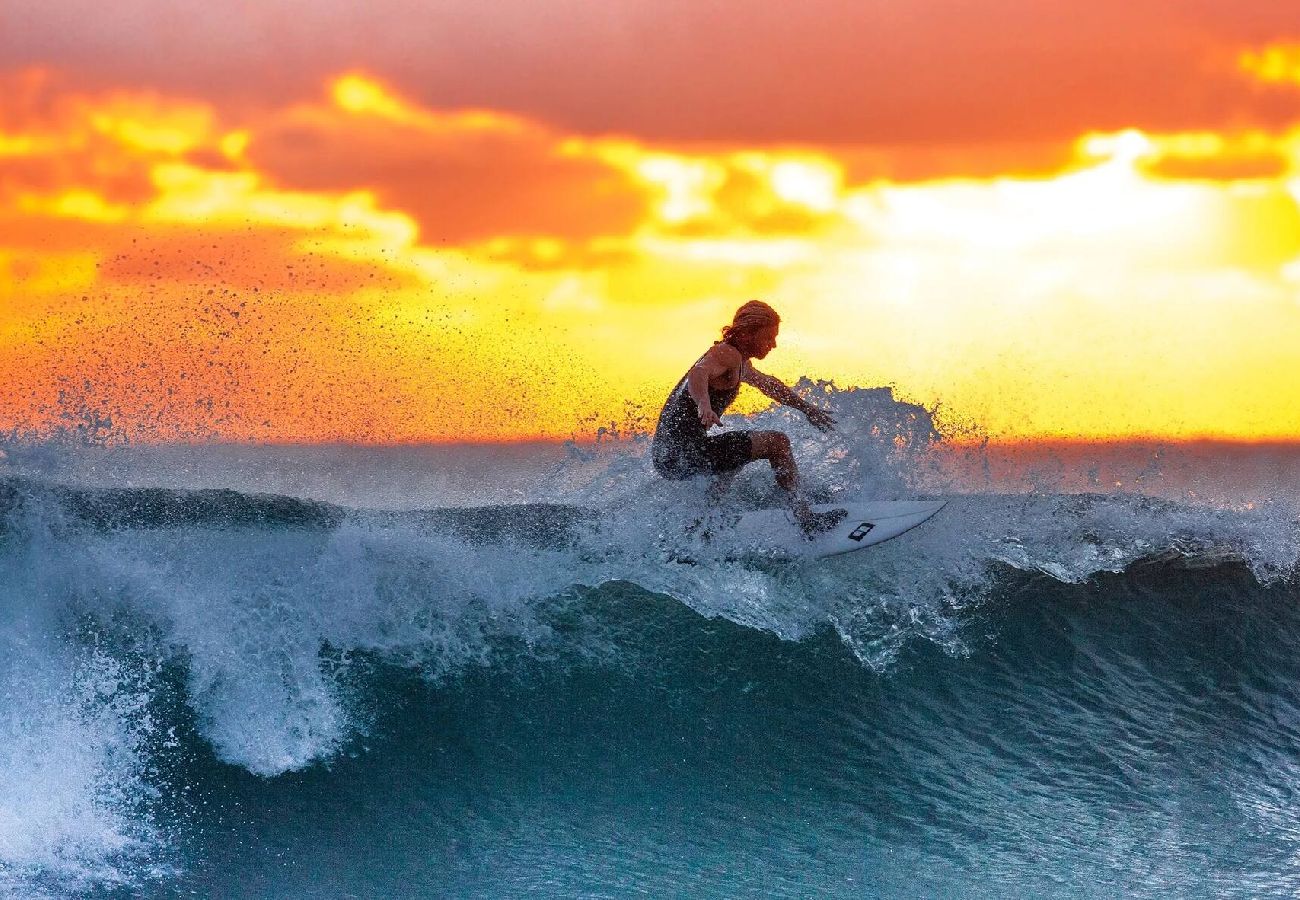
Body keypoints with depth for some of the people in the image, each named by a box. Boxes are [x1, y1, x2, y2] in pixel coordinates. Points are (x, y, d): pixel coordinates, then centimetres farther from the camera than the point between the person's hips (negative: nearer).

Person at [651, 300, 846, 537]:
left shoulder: (739, 362, 21)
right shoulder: (728, 354, -11)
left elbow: (768, 384, 39)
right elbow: (698, 373, -33)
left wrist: (807, 409, 47)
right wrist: (704, 405, -53)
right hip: (684, 451, -10)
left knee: (735, 451, 40)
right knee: (777, 443, -7)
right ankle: (805, 518, -9)